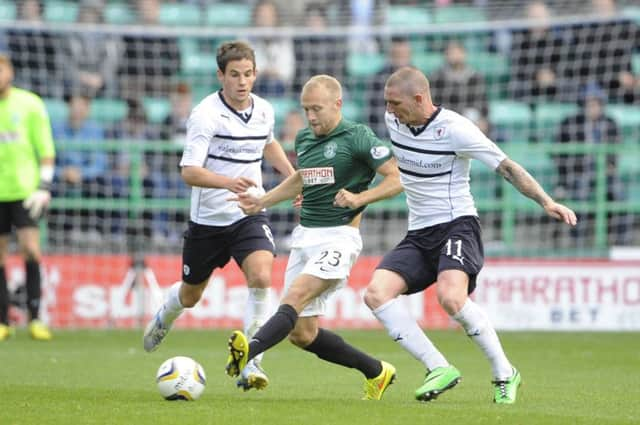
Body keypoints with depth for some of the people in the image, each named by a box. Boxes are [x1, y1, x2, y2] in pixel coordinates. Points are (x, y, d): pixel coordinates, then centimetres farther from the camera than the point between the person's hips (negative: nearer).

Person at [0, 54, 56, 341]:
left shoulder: (29, 104, 0)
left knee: (30, 249, -12)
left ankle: (35, 318, -6)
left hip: (25, 189, -2)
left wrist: (44, 186, -8)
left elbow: (46, 150, 1)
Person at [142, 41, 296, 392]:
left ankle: (250, 364, -20)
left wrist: (292, 176, 17)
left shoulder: (264, 111, 1)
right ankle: (163, 319, 53)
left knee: (261, 276, -25)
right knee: (191, 295, 16)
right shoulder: (206, 115, -17)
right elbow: (189, 172, -25)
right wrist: (227, 182, -41)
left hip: (249, 215, 3)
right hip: (208, 217, -3)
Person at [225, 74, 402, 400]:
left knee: (295, 298, -30)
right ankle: (376, 372, 19)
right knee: (302, 333, 4)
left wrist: (360, 198, -23)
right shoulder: (304, 139, 14)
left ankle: (249, 351, -53)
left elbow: (397, 179, -10)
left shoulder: (358, 137, -7)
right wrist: (262, 202, 20)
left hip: (338, 236, -8)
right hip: (305, 235, 8)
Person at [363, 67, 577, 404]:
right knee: (376, 293, -17)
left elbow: (506, 167, -14)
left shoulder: (455, 129, -15)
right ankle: (439, 369, -13)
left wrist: (547, 202, -24)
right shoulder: (393, 121, 4)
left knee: (450, 297, -33)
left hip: (456, 226, -7)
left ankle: (504, 374, -13)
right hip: (418, 234, 7)